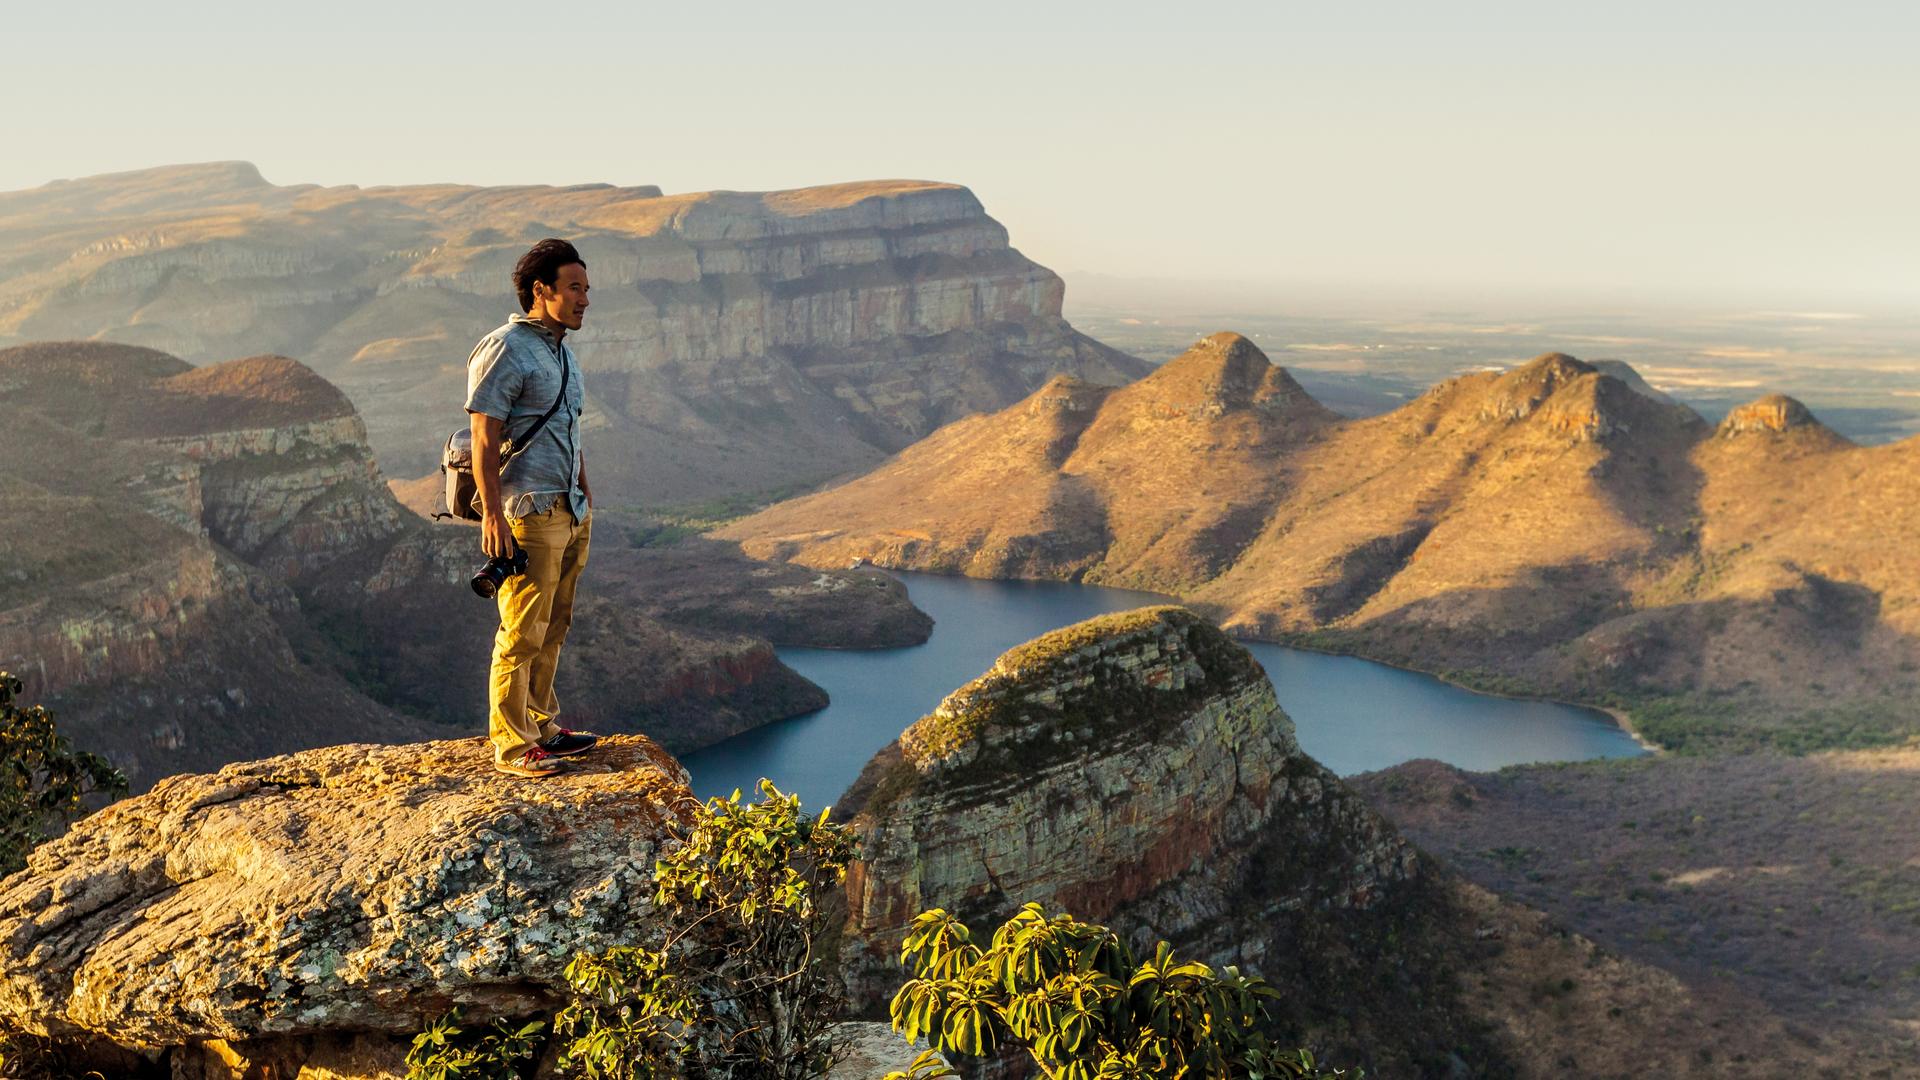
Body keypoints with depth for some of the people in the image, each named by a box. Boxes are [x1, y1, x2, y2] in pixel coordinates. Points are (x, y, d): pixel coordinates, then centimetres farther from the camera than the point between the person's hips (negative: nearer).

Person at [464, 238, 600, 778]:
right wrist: (492, 517, -20)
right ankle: (512, 746, 4)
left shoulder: (561, 351, 17)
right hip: (528, 514, -9)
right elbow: (484, 440, -15)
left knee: (552, 630, 14)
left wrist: (586, 501, 22)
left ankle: (541, 726, 24)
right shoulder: (505, 350, -12)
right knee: (522, 633, -4)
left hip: (569, 512, 9)